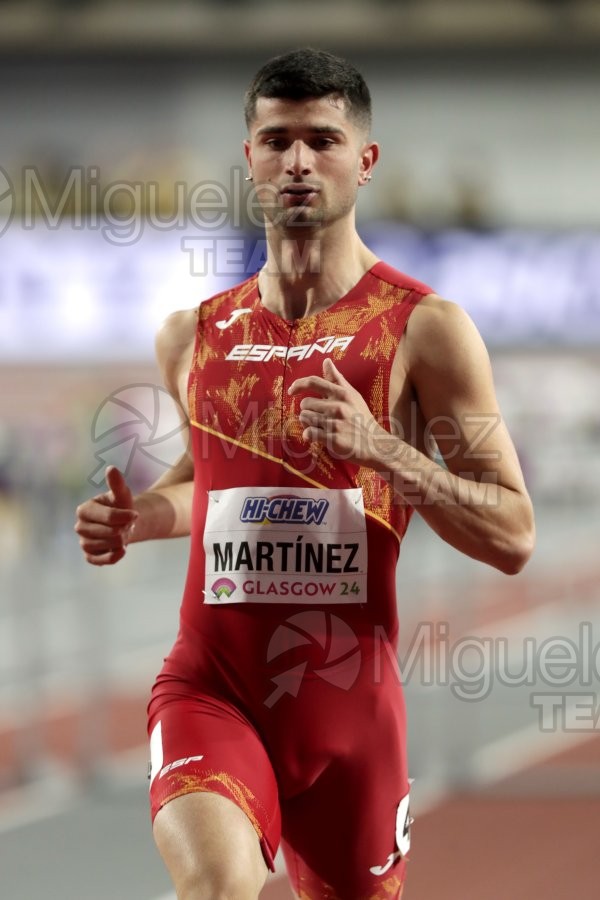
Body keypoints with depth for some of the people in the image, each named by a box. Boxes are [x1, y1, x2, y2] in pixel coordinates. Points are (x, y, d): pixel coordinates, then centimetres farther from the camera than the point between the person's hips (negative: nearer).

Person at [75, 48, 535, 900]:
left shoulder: (423, 328, -3)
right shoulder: (194, 336, 10)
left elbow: (512, 538, -5)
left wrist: (377, 447, -19)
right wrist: (138, 517, 7)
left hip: (347, 699, -1)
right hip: (210, 682, 1)